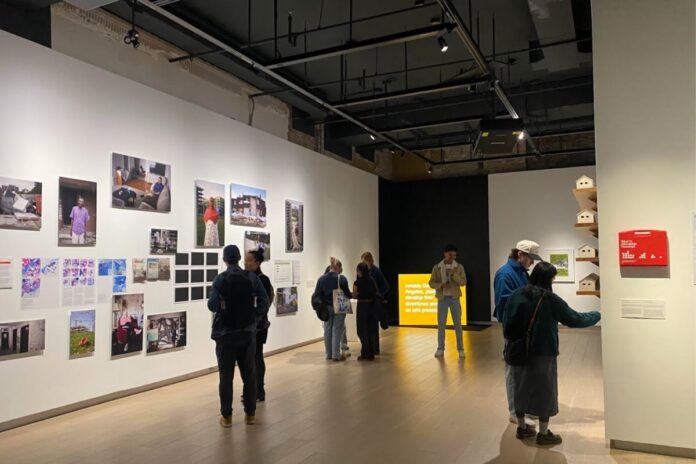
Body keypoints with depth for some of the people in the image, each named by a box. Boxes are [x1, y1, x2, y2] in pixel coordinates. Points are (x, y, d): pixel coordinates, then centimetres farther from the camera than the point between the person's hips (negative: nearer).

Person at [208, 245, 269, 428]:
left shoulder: (220, 279, -10)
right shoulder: (252, 277, -3)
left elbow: (212, 306, -17)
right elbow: (264, 301, -7)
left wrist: (220, 305, 5)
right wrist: (254, 319, 3)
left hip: (226, 333, -2)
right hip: (248, 332, 2)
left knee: (226, 375, 7)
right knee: (249, 374, 11)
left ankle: (226, 416, 11)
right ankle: (250, 414, 17)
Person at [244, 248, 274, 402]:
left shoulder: (263, 280, -12)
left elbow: (265, 304, -15)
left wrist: (259, 324, -19)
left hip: (257, 324, -7)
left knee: (256, 356, 1)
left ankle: (259, 392, 11)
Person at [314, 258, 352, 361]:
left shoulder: (321, 279, -4)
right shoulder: (342, 279, -14)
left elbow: (317, 295, -4)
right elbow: (347, 294, -9)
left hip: (326, 309, 3)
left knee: (327, 330, 14)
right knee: (337, 330, 5)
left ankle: (329, 354, 21)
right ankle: (336, 355, 7)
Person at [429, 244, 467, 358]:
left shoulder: (459, 267, -1)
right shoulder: (437, 267, 0)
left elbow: (463, 282, -6)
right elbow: (431, 283, 1)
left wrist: (454, 275, -21)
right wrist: (441, 285, -18)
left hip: (454, 298, 0)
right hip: (442, 298, 0)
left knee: (457, 324, 2)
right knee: (441, 324, 4)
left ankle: (460, 349, 11)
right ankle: (440, 349, 13)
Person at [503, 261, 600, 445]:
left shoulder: (516, 295, -2)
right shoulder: (550, 299, -15)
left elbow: (506, 323, 2)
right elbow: (575, 319, -7)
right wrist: (596, 315, 10)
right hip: (543, 353, -5)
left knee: (521, 388, 17)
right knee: (544, 391, 10)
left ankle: (521, 427, 30)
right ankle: (543, 433, 21)